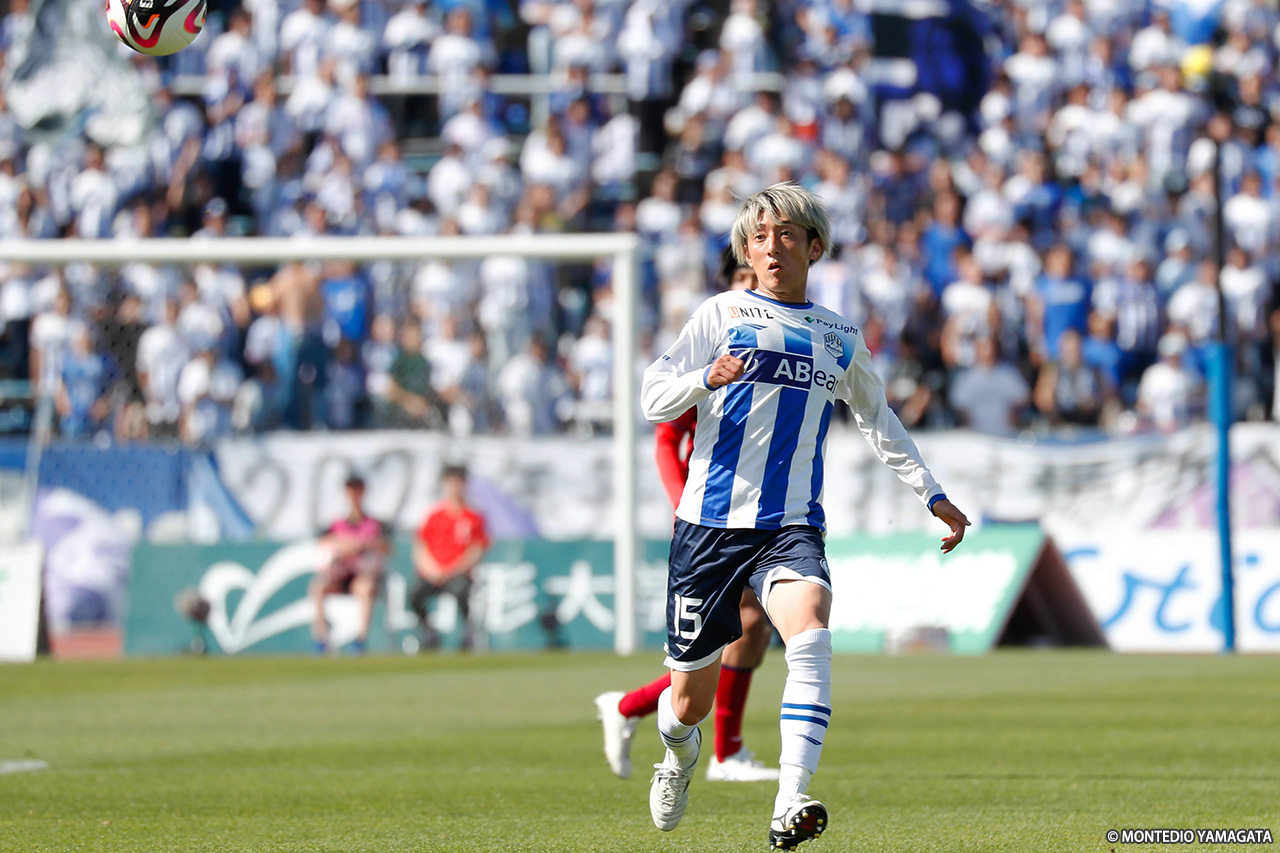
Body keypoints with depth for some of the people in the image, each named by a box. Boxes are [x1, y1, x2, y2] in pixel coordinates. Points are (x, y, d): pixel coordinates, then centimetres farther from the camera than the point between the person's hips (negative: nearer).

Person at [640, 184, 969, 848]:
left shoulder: (840, 339, 14)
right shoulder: (722, 314, 5)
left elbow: (878, 420, 29)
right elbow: (653, 398, -1)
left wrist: (931, 495, 27)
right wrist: (706, 379, -21)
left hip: (792, 528, 1)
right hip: (710, 523, -1)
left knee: (810, 636, -31)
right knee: (690, 700, 5)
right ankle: (679, 753, 43)